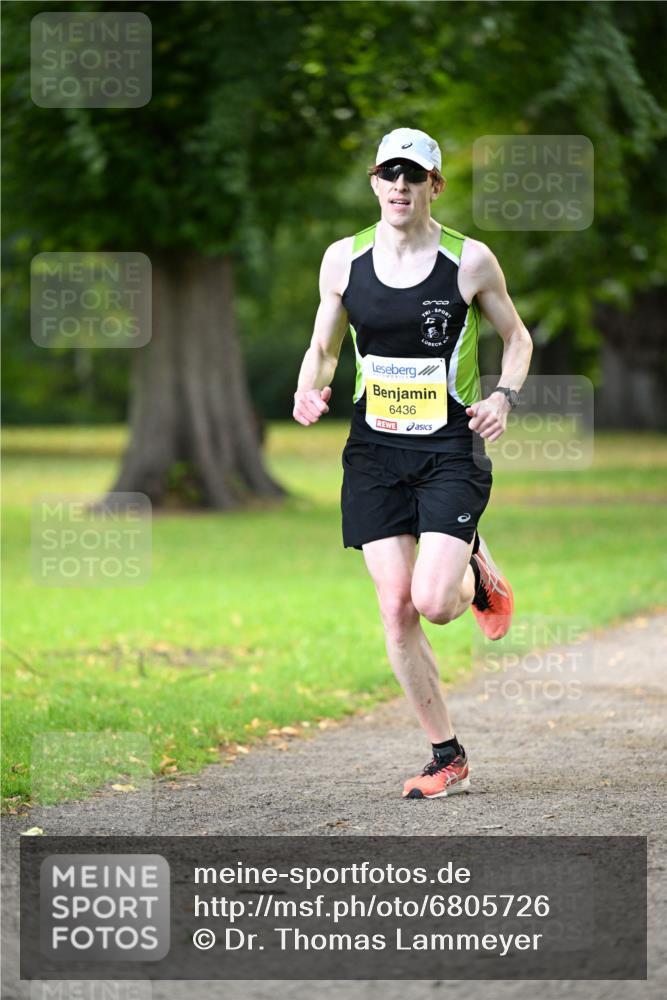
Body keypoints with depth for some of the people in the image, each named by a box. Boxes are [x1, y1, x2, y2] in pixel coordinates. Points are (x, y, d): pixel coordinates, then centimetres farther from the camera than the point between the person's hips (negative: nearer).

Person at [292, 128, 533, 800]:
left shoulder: (470, 261, -5)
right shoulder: (343, 260, 2)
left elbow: (516, 336, 10)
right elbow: (322, 348, 14)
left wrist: (504, 396, -8)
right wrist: (309, 389, -7)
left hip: (452, 449, -3)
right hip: (374, 452, 3)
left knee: (433, 601, -18)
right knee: (395, 609, -4)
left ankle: (475, 574, 21)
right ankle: (447, 759, 9)